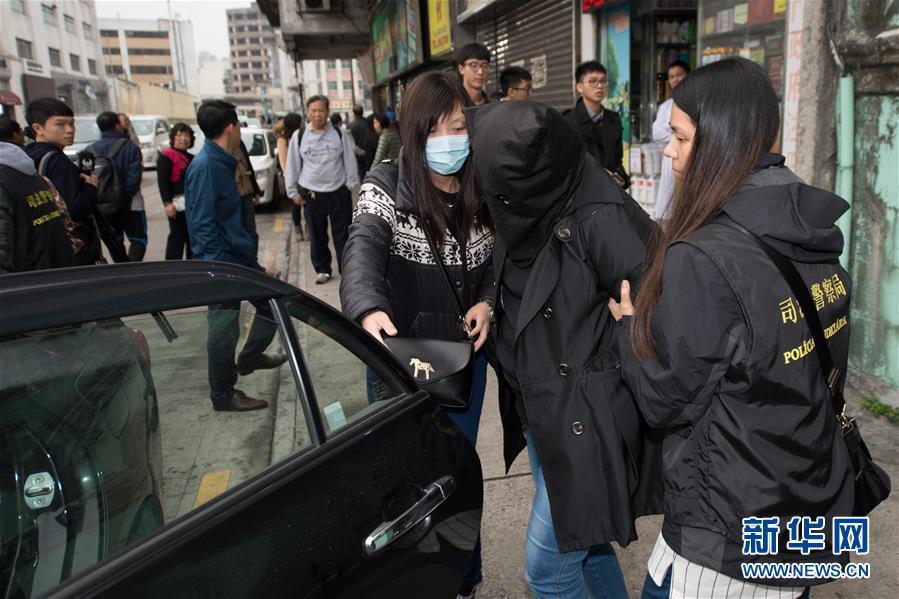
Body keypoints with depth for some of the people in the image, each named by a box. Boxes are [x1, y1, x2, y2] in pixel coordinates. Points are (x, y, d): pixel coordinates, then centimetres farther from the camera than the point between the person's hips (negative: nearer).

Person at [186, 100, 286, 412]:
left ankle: (249, 359, 40)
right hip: (222, 264, -10)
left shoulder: (222, 162, 9)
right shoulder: (205, 166, -20)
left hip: (240, 257, 10)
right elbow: (202, 225, -23)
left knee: (272, 304, 20)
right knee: (224, 330, 3)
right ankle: (223, 396, 19)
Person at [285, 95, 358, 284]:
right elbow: (293, 166, 5)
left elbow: (350, 162, 4)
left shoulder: (339, 134, 0)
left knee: (342, 234, 5)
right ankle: (322, 269, 24)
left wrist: (350, 185, 0)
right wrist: (293, 192, 4)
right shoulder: (299, 136, 1)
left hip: (339, 192, -1)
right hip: (312, 194, 1)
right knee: (317, 235, 10)